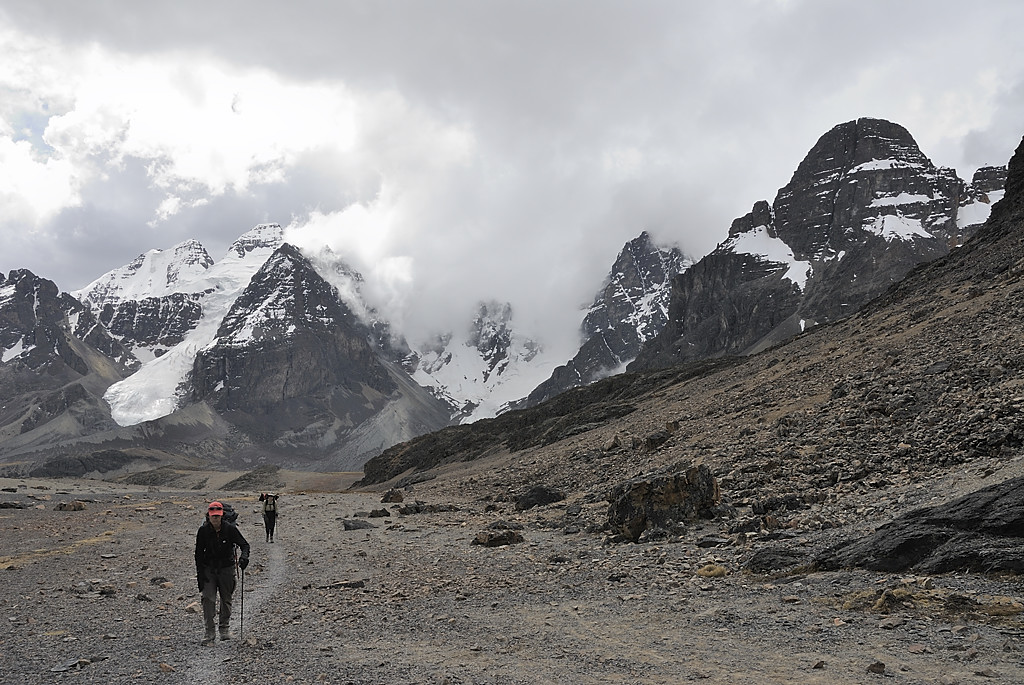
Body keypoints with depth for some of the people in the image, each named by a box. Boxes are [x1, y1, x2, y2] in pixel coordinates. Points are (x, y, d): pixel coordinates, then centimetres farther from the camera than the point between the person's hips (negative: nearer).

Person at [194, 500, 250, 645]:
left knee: (226, 599, 9)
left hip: (226, 568, 0)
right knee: (208, 599, -11)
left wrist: (244, 556, -28)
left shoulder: (230, 529, -10)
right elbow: (199, 553, 1)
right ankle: (209, 633, -6)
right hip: (209, 569, 0)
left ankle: (225, 628, 28)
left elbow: (244, 544, -6)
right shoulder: (203, 531, -7)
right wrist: (200, 573, -5)